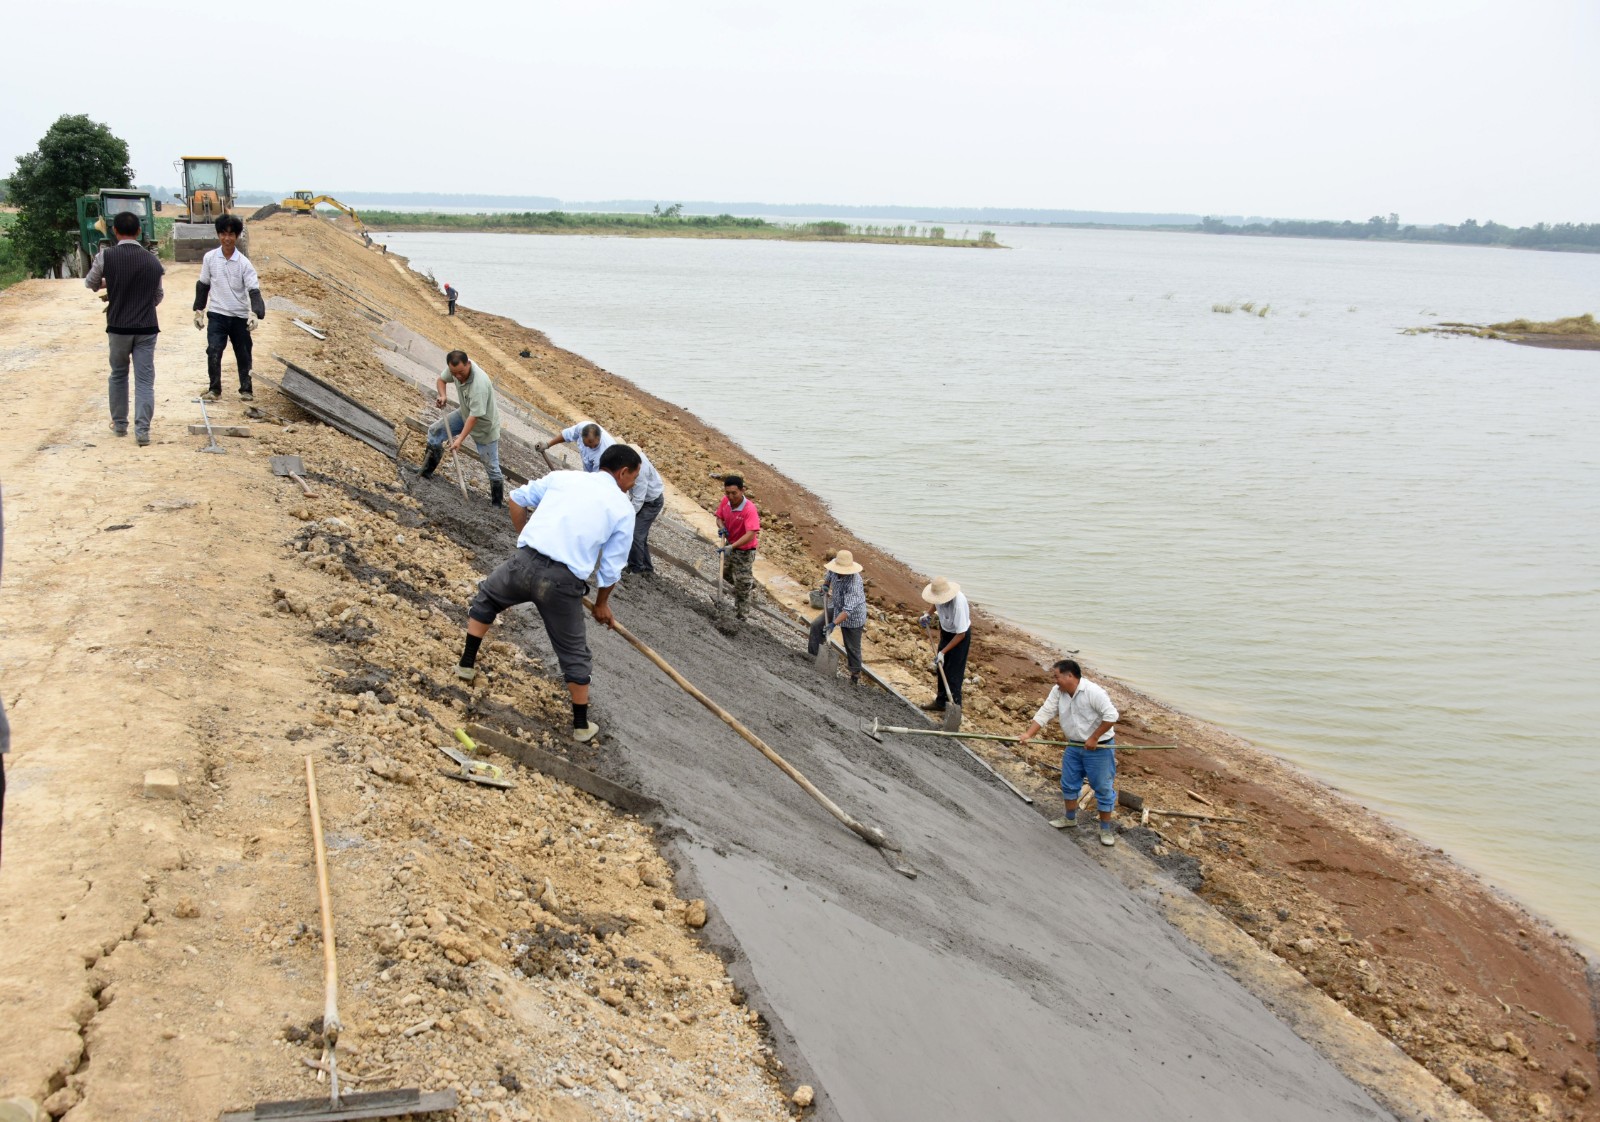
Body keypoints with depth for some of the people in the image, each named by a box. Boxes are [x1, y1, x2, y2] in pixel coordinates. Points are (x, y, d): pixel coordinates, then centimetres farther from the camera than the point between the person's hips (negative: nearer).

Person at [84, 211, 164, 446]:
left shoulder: (106, 256, -7)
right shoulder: (153, 260, -1)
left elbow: (90, 283, 11)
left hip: (118, 327, 0)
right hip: (146, 328, 0)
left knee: (118, 375, 19)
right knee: (145, 380, 1)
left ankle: (119, 424, 28)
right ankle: (142, 430, -7)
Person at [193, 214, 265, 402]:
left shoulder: (244, 263, -8)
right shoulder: (210, 258, -2)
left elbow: (254, 290, -13)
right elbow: (203, 285, 9)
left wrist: (255, 313, -28)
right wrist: (199, 310, 9)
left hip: (240, 316, 0)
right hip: (217, 315, 0)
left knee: (243, 354, 9)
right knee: (213, 351, -11)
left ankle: (246, 389, 23)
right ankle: (214, 388, 0)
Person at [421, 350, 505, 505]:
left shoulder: (479, 385, -41)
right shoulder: (455, 367, -20)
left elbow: (474, 416, -35)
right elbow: (441, 380, 2)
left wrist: (460, 439, -35)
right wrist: (443, 396, -18)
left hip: (484, 425, -7)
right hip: (464, 413, 7)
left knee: (492, 467, -2)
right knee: (434, 433, 7)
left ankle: (498, 504, 12)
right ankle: (426, 473, 23)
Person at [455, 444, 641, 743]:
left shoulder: (563, 477, 17)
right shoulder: (623, 508, 9)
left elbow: (518, 498, 21)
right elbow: (611, 569, 9)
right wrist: (602, 603, 26)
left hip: (525, 562, 2)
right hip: (564, 583, -2)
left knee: (486, 597, 35)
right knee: (574, 653, 16)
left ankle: (467, 663, 36)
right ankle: (581, 725, 25)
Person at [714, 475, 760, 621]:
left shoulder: (749, 509, -34)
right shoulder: (725, 501, -13)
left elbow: (751, 535, -43)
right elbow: (719, 517, 5)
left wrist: (732, 547, -51)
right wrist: (721, 527, -19)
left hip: (744, 551, -7)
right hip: (730, 546, 7)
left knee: (742, 586, 2)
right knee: (726, 573, 28)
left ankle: (742, 616, 17)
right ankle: (749, 582, 54)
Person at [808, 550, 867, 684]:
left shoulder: (854, 583, -39)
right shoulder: (835, 570, -17)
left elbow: (848, 609, -41)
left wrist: (834, 623, -44)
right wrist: (825, 584, 1)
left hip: (853, 616, -7)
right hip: (836, 607, 7)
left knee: (852, 647, 3)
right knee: (816, 625, 5)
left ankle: (856, 674, 20)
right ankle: (813, 656, 19)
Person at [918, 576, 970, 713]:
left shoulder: (959, 603, -38)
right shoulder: (940, 594, -19)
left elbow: (961, 634, -31)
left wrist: (942, 652, -30)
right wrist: (929, 616, 5)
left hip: (960, 635, -8)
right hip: (946, 631, 8)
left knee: (953, 672, -6)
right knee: (940, 668, 15)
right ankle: (941, 702, 29)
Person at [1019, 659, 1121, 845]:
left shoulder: (1093, 691, -25)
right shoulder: (1057, 692, -5)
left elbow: (1111, 716, -26)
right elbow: (1044, 713, -6)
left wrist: (1093, 739, -22)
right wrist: (1028, 734, -18)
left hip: (1099, 747, -7)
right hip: (1074, 746, 7)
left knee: (1103, 787, 2)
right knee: (1069, 784, 17)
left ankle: (1106, 828, 14)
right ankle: (1070, 818, 37)